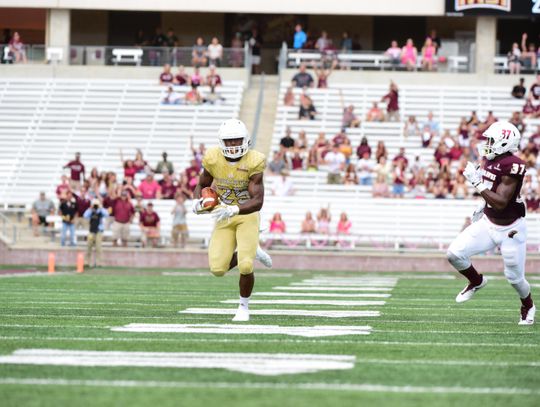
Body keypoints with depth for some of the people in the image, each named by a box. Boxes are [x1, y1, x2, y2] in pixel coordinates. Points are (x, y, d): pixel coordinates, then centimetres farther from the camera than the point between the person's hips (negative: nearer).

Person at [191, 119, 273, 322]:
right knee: (218, 269, -7)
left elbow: (258, 201, -25)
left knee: (245, 266, -19)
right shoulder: (213, 159, -10)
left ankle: (244, 307, 9)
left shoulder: (253, 162, -20)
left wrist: (233, 210, -42)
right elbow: (201, 185, 8)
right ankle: (252, 252, 24)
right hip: (224, 216, 3)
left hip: (247, 215, -3)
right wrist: (197, 202, -15)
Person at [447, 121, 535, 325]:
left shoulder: (512, 166, -26)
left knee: (514, 277, 7)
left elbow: (500, 202, -31)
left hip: (511, 229, -7)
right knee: (455, 253, -7)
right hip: (488, 223, 7)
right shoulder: (491, 161, -2)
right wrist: (484, 205, 10)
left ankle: (528, 306, 37)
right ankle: (476, 281, 21)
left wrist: (477, 182, -32)